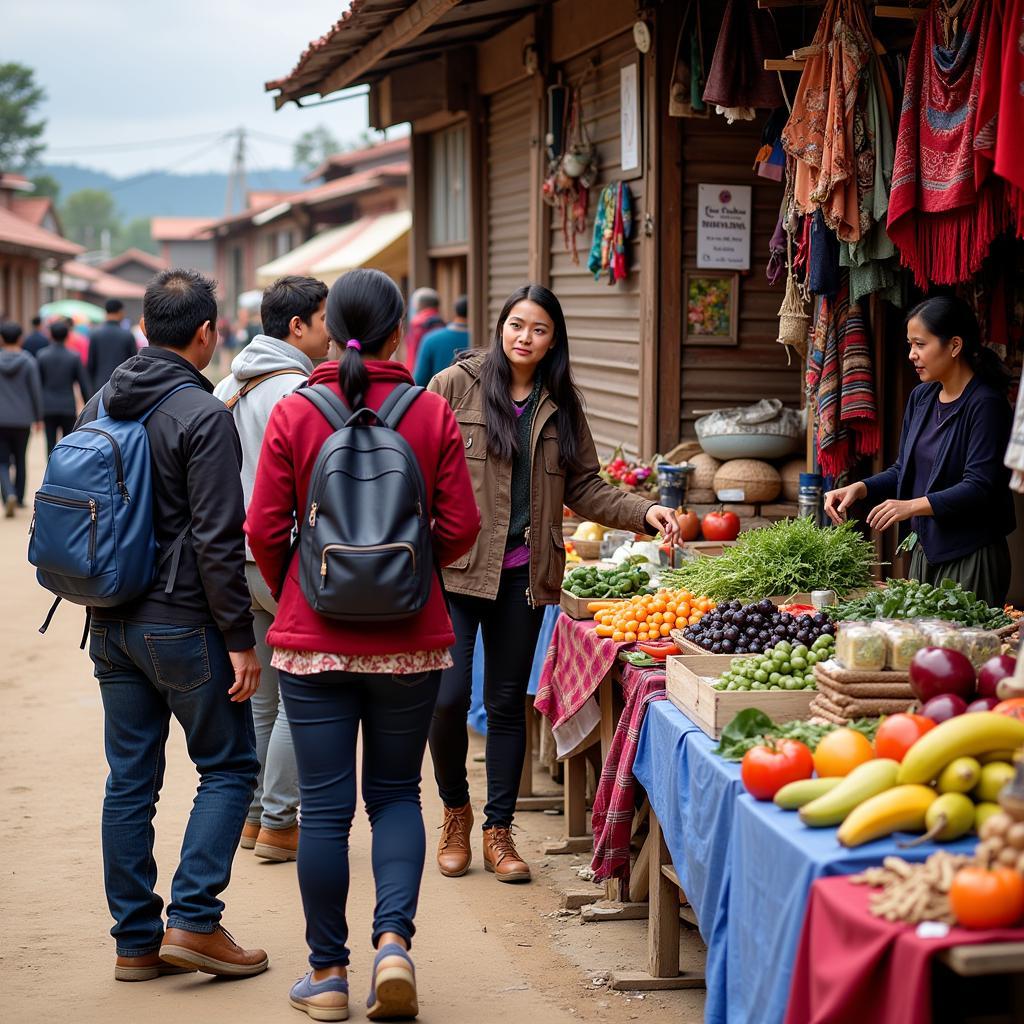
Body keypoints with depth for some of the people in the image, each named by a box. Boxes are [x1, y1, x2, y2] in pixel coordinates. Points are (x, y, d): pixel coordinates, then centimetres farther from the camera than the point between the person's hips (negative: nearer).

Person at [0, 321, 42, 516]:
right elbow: (36, 392, -5)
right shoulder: (29, 362, -6)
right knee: (20, 460, 17)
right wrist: (39, 418, 6)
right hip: (23, 420, 0)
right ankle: (20, 498, 24)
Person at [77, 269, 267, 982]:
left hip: (111, 626, 7)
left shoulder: (100, 406, 9)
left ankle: (137, 939, 13)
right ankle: (194, 920, -2)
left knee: (130, 780, 10)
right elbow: (218, 540, -18)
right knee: (229, 767, 6)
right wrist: (240, 639, -13)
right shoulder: (202, 415, -14)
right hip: (182, 624, -7)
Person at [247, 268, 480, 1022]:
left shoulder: (294, 414, -6)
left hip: (314, 640, 0)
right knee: (396, 794, 14)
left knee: (325, 806, 6)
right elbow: (460, 528, -3)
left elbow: (265, 530, -4)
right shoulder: (432, 414, -5)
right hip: (410, 640, 1)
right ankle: (394, 939, -3)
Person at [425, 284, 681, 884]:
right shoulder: (455, 386, -1)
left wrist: (644, 512, -3)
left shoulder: (561, 405, 10)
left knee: (507, 703, 8)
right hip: (455, 569, -3)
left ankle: (498, 830, 19)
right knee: (449, 696, -7)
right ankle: (456, 810, 18)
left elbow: (585, 488, 11)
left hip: (524, 576, 3)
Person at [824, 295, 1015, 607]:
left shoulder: (985, 403, -13)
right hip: (924, 551, 7)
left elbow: (979, 487, -19)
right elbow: (902, 471, 16)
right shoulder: (921, 397, 11)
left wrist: (915, 505, -29)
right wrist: (859, 489, -2)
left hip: (971, 557, -7)